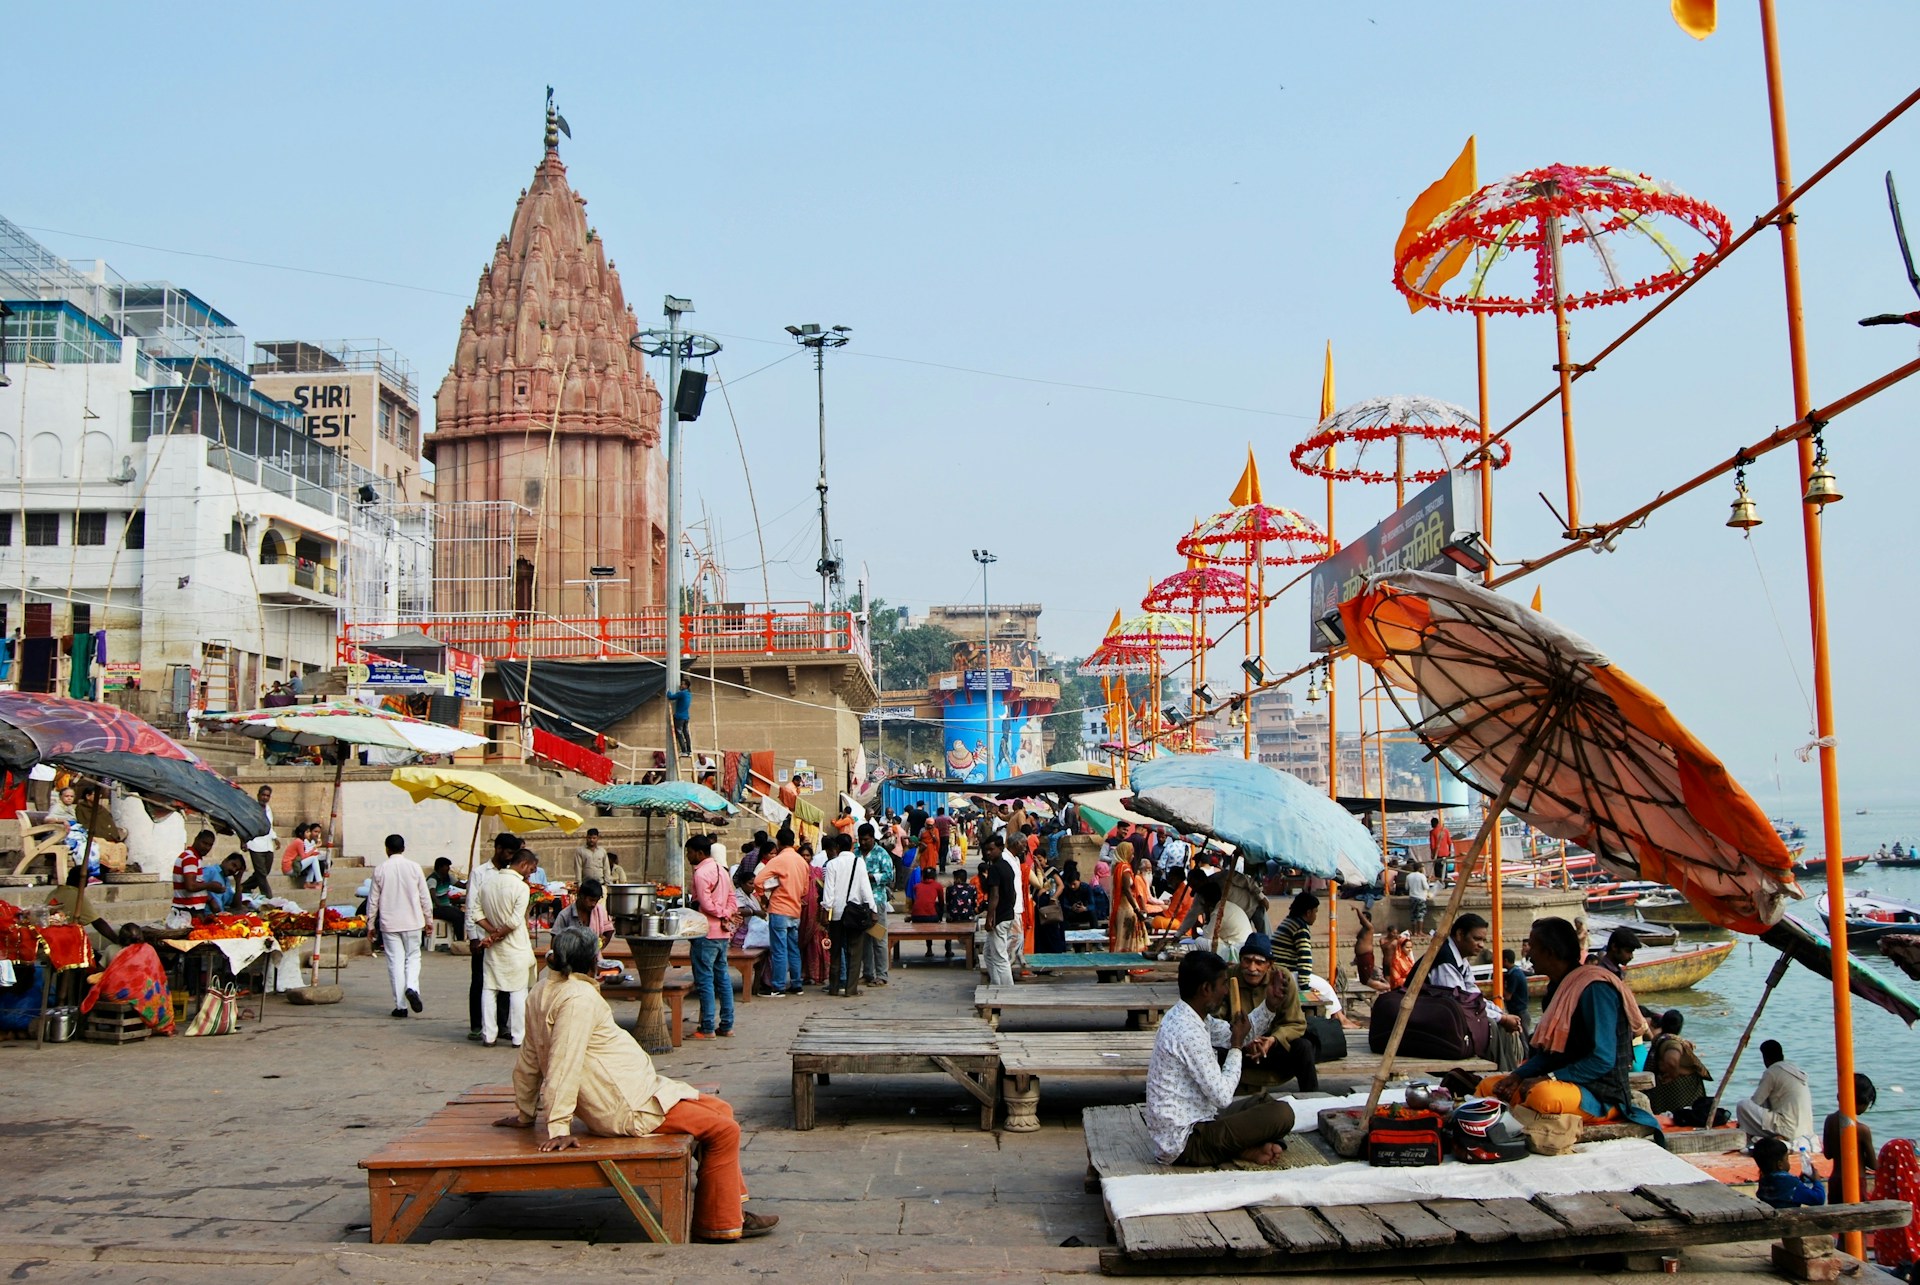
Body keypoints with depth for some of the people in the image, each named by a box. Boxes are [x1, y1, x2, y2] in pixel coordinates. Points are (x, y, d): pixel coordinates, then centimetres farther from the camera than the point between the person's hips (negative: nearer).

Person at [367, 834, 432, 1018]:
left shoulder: (380, 869, -3)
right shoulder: (414, 867, -3)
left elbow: (373, 900, 1)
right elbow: (425, 897, 1)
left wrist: (371, 923, 12)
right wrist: (428, 919, 12)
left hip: (389, 923, 0)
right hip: (412, 921, 0)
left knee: (395, 961, 4)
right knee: (413, 956, 13)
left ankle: (400, 1005, 4)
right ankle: (412, 987, -13)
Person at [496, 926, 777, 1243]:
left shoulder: (545, 990, 9)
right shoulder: (579, 997, -22)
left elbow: (529, 1058, 16)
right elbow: (564, 1065, -26)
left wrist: (525, 1113, 23)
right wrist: (559, 1128, -24)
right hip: (628, 1107, -11)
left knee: (720, 1109, 14)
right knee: (723, 1131, -10)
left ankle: (732, 1207, 19)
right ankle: (718, 1223, 2)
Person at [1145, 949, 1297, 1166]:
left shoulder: (1182, 1016, 7)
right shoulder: (1188, 1032, -24)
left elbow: (1238, 1035, 21)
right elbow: (1223, 1097, -23)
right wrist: (1237, 1046, -11)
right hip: (1185, 1144, -10)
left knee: (1263, 1101, 24)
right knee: (1282, 1114, -15)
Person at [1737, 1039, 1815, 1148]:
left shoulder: (1771, 1072, -7)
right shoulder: (1796, 1070, 16)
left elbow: (1755, 1101, -3)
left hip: (1788, 1130, -8)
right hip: (1806, 1131, 8)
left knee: (1743, 1104, -6)